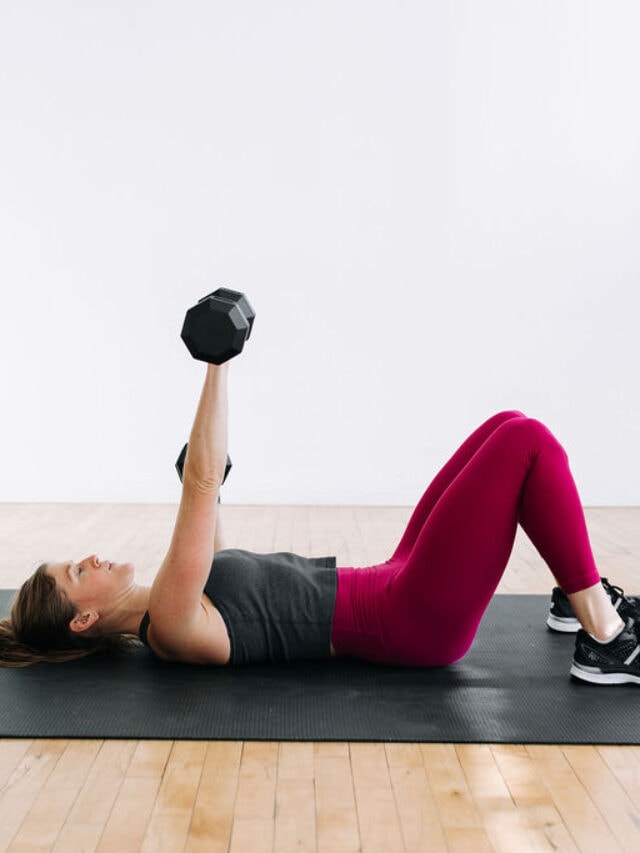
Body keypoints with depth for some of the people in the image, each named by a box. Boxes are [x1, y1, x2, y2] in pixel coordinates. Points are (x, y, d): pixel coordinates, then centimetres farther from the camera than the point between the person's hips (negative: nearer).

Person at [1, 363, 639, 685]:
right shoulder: (170, 628, -18)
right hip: (414, 625, -9)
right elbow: (202, 483, -24)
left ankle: (575, 598, 20)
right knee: (526, 443, -15)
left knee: (507, 429, 8)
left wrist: (207, 489, 40)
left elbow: (204, 559, 33)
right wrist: (218, 365, -22)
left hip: (392, 592, 9)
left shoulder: (164, 614, 10)